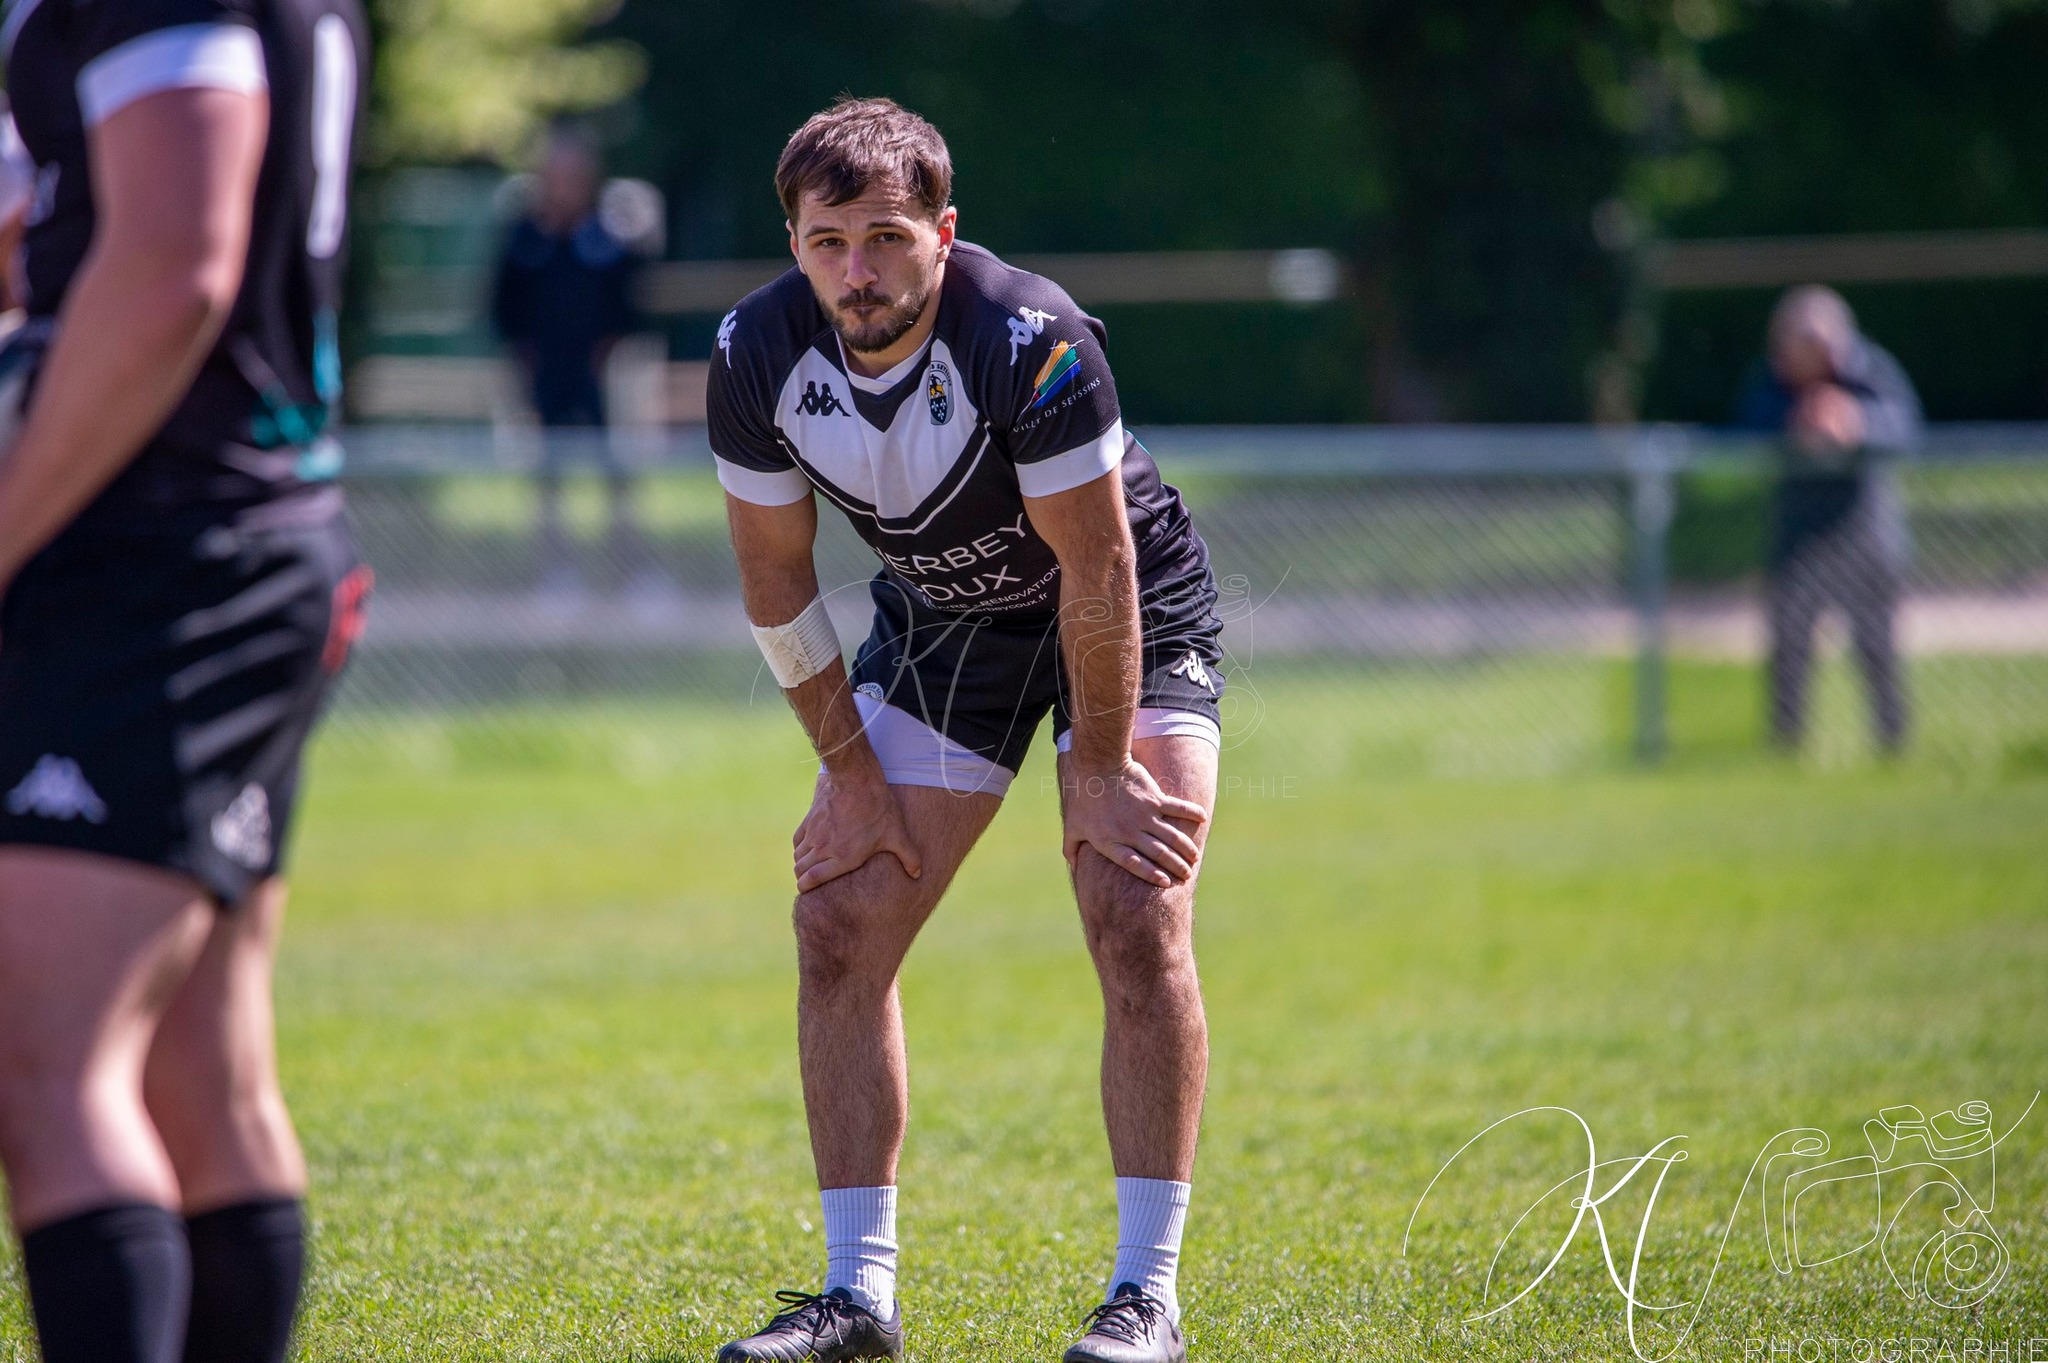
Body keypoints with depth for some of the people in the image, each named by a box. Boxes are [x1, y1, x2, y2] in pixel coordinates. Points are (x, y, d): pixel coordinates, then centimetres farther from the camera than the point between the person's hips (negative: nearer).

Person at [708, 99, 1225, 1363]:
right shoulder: (758, 355, -19)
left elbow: (1098, 572, -25)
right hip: (940, 619, 5)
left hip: (1135, 612, -5)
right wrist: (849, 768, -6)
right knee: (840, 925, -4)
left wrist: (1101, 771, -20)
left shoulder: (1030, 338, -33)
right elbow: (776, 572, -5)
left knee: (1138, 920, -19)